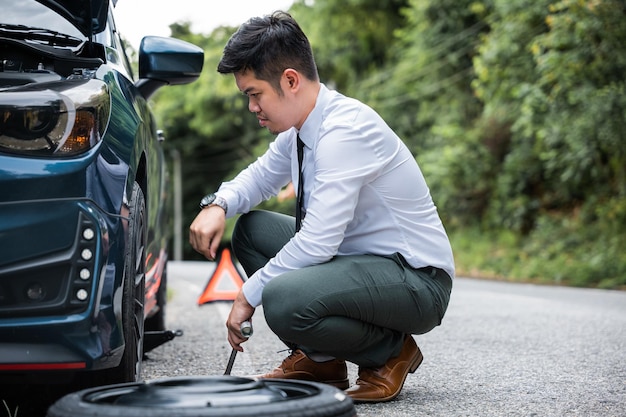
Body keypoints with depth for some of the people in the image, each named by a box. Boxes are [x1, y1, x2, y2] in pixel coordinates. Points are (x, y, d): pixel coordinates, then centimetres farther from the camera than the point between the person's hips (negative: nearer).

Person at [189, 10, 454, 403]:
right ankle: (320, 359, 9)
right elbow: (261, 175, 22)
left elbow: (317, 241, -28)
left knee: (283, 301, -32)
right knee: (250, 228, 7)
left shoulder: (345, 128, -24)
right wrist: (218, 205, -1)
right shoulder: (300, 128, 4)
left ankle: (391, 350, -3)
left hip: (418, 279, -9)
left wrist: (248, 295, -16)